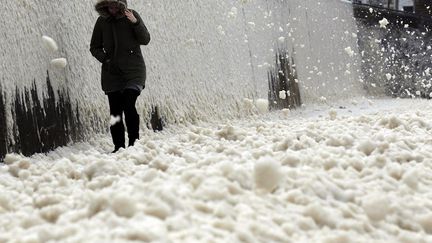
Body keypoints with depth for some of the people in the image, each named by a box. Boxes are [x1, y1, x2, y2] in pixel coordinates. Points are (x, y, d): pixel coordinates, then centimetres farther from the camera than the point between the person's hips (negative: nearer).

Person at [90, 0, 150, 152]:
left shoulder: (131, 15, -1)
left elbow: (145, 40, -7)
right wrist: (104, 58, -6)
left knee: (129, 106, -17)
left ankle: (134, 144, -8)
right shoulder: (102, 21, 4)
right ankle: (118, 147, 9)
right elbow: (94, 47, 13)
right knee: (115, 110, 1)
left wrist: (135, 23, -22)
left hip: (133, 70, -3)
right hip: (111, 72, 3)